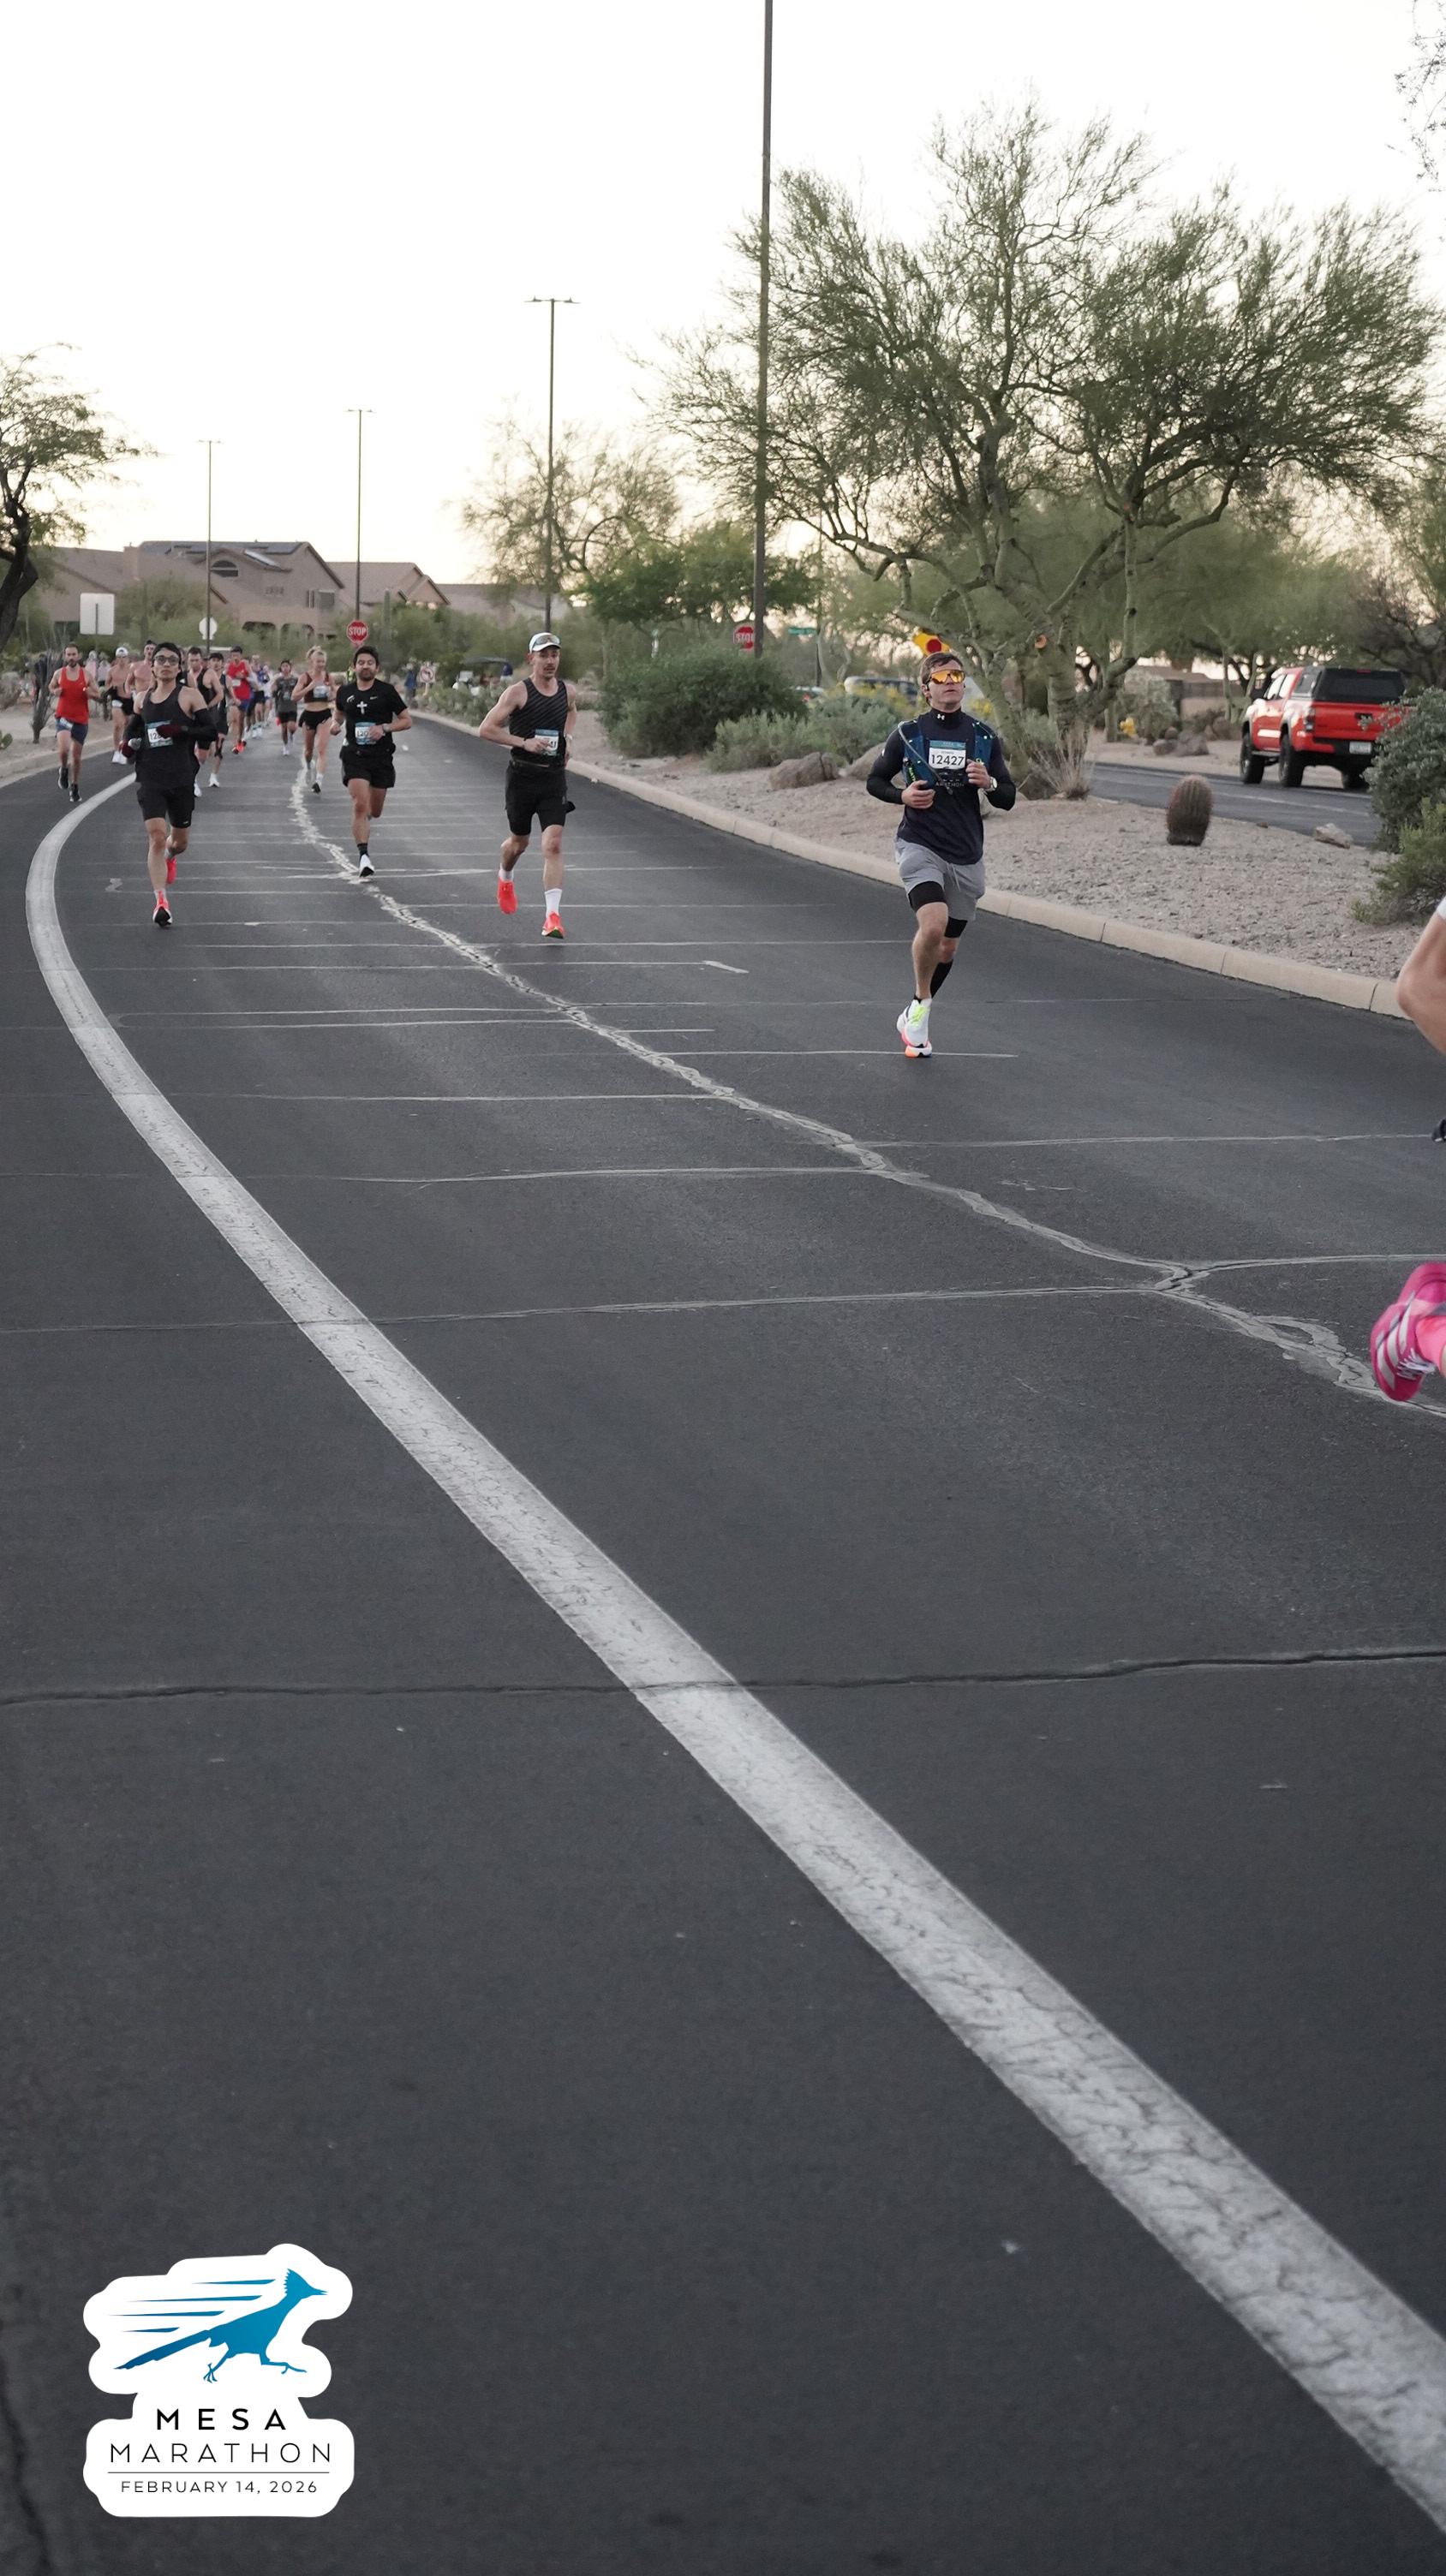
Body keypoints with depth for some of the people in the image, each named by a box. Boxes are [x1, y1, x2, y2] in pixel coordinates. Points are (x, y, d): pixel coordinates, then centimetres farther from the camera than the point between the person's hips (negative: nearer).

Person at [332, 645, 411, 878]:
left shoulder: (386, 691, -3)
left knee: (374, 810, 12)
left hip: (381, 756, 0)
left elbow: (406, 720, 1)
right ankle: (363, 856, -21)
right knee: (360, 804, -19)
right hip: (354, 756, 0)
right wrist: (335, 723, 2)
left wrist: (384, 728, -15)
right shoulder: (345, 691, 5)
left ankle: (364, 827, 50)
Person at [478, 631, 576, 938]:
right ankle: (505, 878, 49)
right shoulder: (518, 692, -9)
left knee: (553, 845, -12)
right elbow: (485, 729, -11)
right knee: (519, 841, 14)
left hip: (554, 777, 2)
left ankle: (552, 915, -17)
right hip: (522, 776, -2)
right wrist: (524, 742, -19)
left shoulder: (568, 691, 6)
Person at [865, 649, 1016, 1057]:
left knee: (947, 946, 11)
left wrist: (989, 783, -14)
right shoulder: (908, 733, -1)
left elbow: (1007, 799, 8)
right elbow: (874, 780, 10)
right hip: (919, 846, -4)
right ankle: (921, 1002, -4)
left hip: (967, 856, 4)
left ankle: (914, 1018, 32)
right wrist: (902, 795, -10)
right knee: (933, 924, -27)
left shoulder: (984, 737, 6)